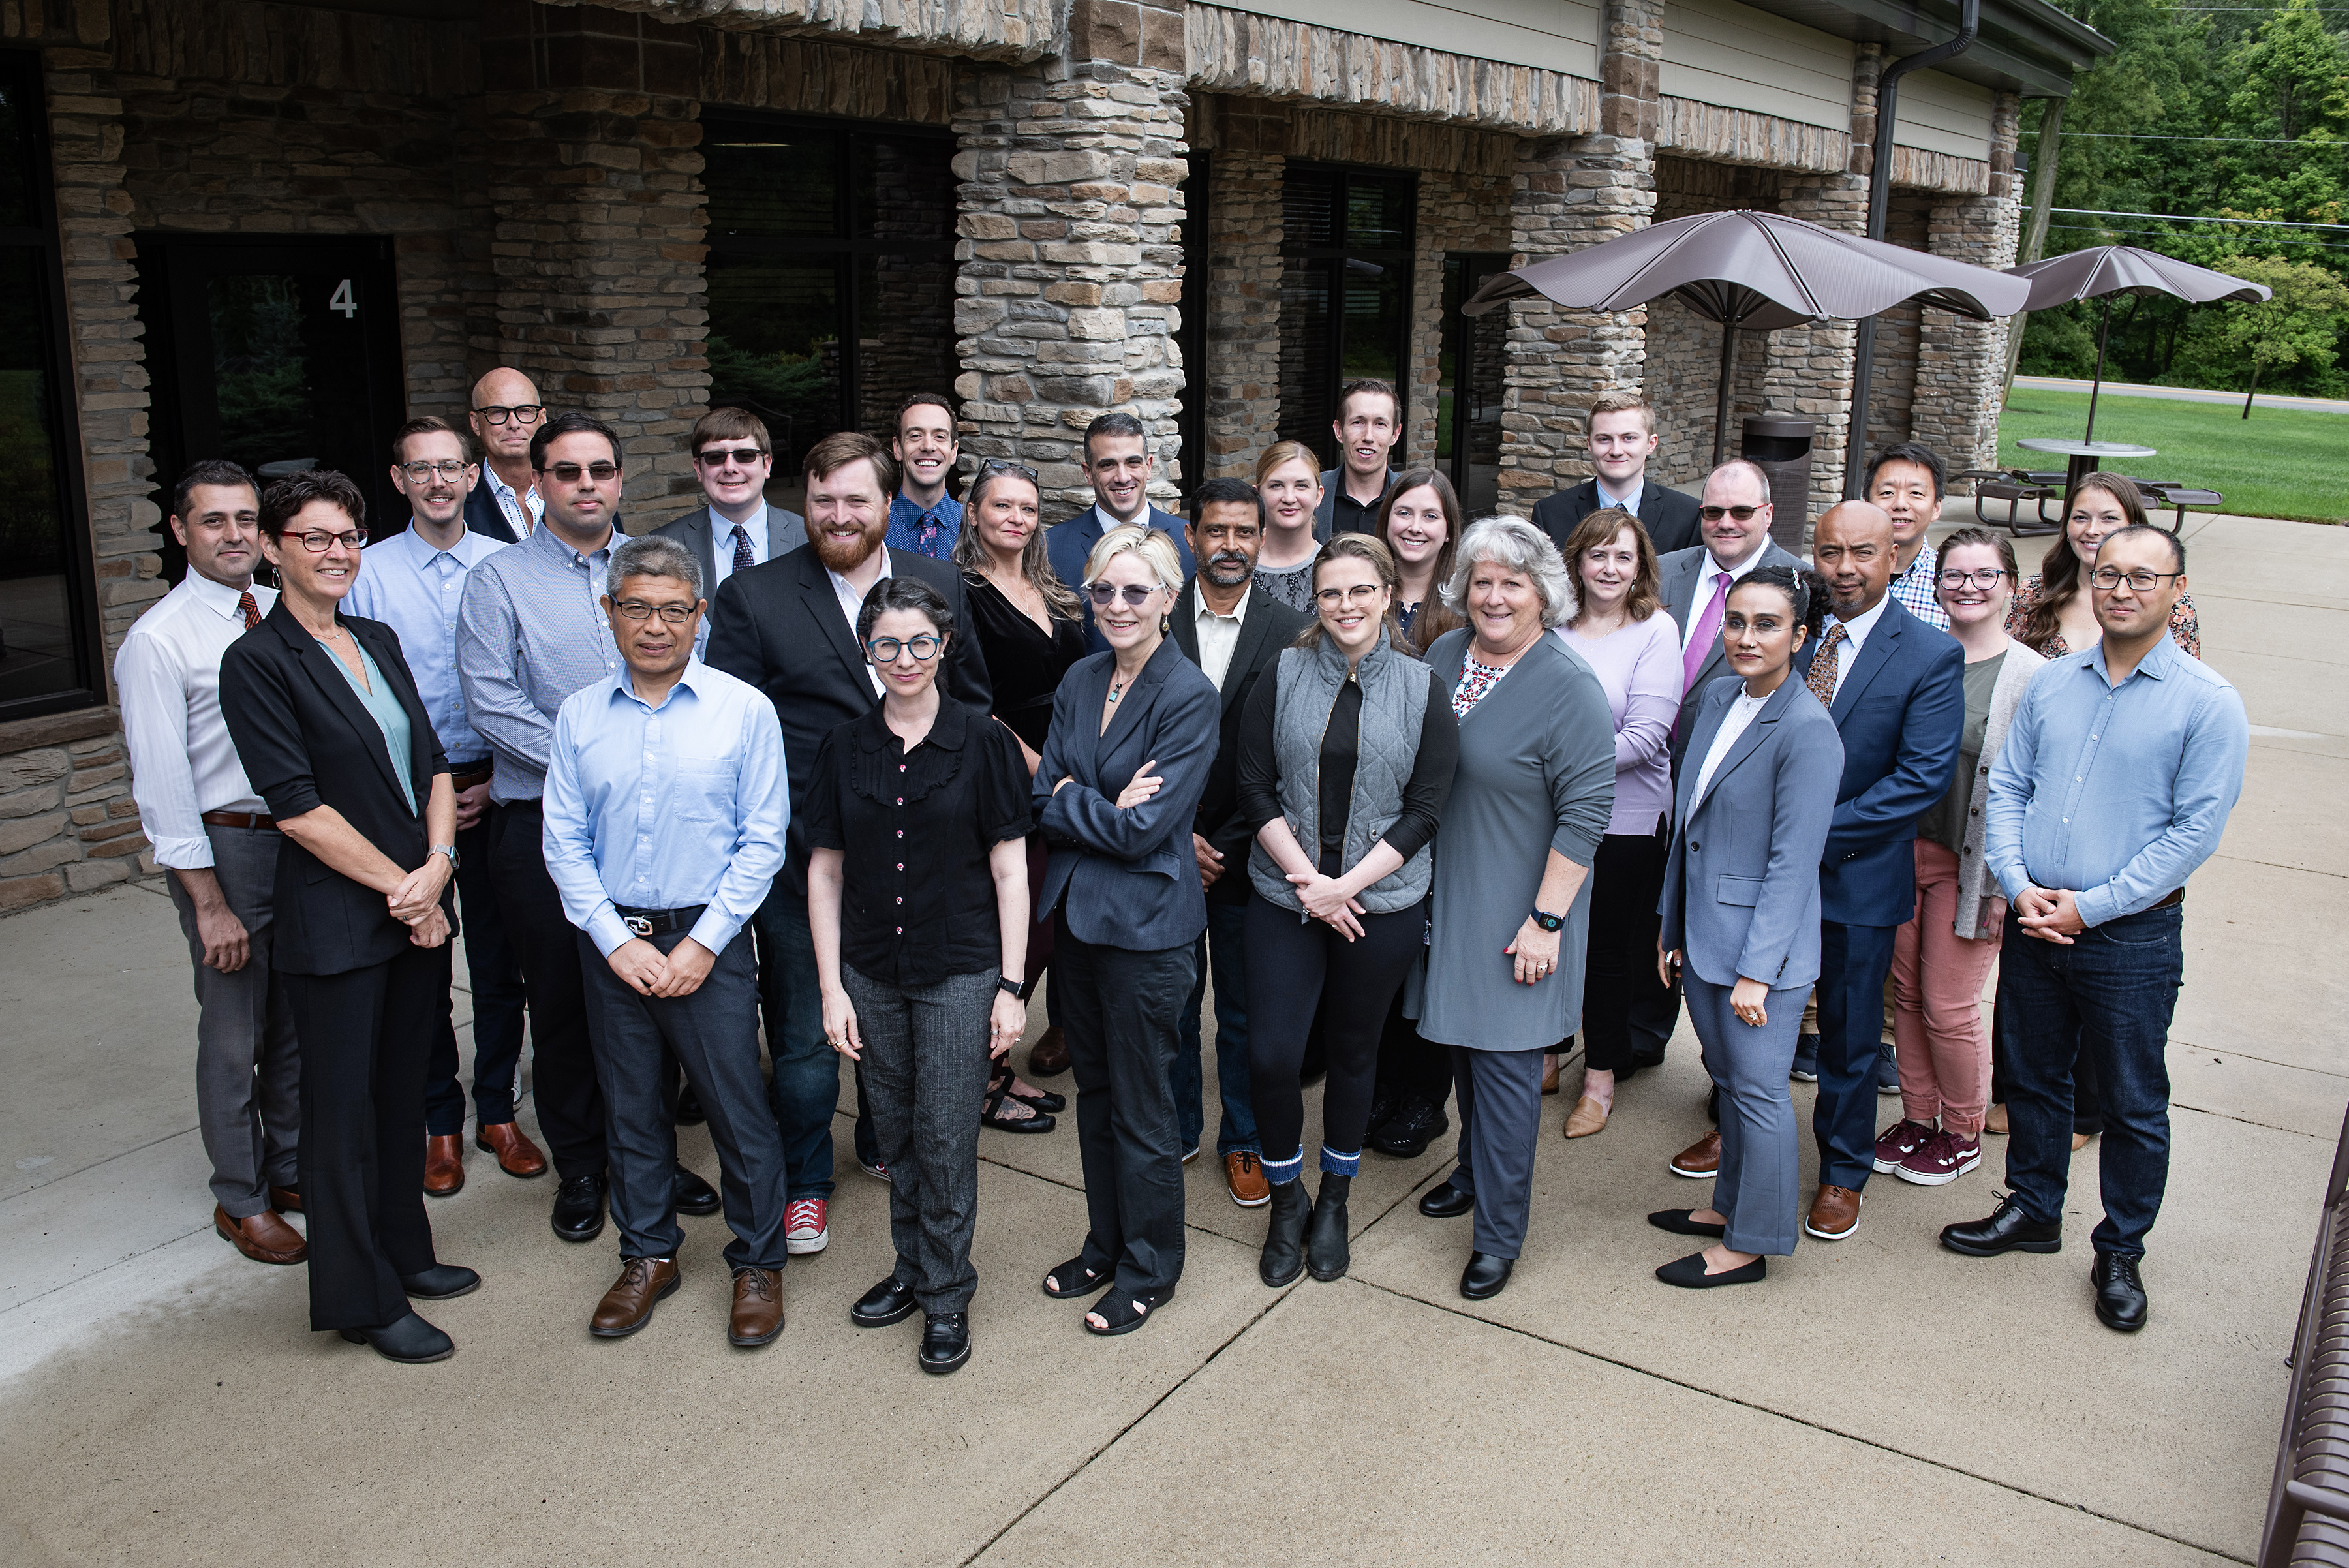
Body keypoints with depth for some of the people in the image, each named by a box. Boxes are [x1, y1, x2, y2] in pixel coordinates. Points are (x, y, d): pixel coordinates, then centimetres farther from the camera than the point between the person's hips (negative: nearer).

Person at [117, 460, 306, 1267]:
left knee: (299, 1019, 17)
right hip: (225, 844, -5)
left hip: (305, 833, 5)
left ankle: (291, 1169, 36)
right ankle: (241, 1200, 25)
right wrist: (210, 903, -14)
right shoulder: (158, 640, -12)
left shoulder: (285, 612, 4)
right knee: (235, 1035, 6)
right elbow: (163, 783, -13)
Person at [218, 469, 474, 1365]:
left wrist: (437, 865, -7)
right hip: (334, 922, -6)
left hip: (418, 910, 6)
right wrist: (402, 887, -13)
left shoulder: (380, 643, 11)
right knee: (343, 1107, 5)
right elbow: (299, 807, -15)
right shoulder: (258, 663, -10)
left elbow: (432, 763, 9)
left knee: (403, 1090, 17)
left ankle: (402, 1253, 34)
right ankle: (362, 1299, 19)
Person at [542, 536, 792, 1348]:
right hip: (612, 940, 3)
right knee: (630, 1107, 14)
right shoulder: (578, 717, 3)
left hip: (709, 938, -3)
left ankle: (758, 1265, 20)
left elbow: (762, 840, -6)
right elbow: (564, 843, 2)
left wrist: (702, 943, -10)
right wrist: (618, 941, -7)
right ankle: (648, 1257, 32)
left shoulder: (744, 710, -5)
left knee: (739, 1109, 2)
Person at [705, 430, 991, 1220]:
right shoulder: (752, 597, -5)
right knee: (805, 1036, 7)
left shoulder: (941, 584, 5)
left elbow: (972, 698, 13)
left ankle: (887, 1144, 42)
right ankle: (804, 1181, 27)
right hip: (804, 854, -3)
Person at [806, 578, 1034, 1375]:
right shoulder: (843, 748, 3)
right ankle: (911, 1268, 33)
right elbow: (825, 870, 6)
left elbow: (1009, 869, -4)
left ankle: (947, 1295, 19)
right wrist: (832, 987, 1)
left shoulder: (983, 741, -5)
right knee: (895, 1132, 14)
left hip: (960, 972, -3)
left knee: (946, 1136, 2)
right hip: (872, 974, 3)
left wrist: (1012, 986, -7)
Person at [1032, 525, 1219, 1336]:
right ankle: (1105, 1246, 36)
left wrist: (1069, 799, -9)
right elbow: (1044, 797, 2)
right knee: (1094, 1092, 19)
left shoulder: (1190, 696, -16)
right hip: (1075, 912, 7)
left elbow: (1144, 828, -20)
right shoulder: (1081, 681, 5)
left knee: (1141, 1107, 6)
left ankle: (1150, 1270, 25)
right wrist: (1105, 809, -15)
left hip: (1146, 925, -7)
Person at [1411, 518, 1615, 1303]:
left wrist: (1546, 919, -19)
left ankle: (1500, 1233, 12)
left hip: (1516, 913, -6)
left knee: (1504, 1059, 0)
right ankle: (1474, 1171, 40)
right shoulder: (1444, 656, 3)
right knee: (1462, 1038, 18)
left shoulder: (1569, 689, -17)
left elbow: (1586, 812, -17)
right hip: (1447, 896, 6)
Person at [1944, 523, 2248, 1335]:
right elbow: (2007, 786, 6)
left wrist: (2089, 907, -15)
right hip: (2032, 924, 4)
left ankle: (2121, 1252, 26)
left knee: (2134, 1103, 9)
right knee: (2033, 1077, 17)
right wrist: (2021, 888, -8)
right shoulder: (2052, 682, 4)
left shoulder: (2209, 703, -9)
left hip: (2133, 935, -4)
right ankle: (2033, 1210, 36)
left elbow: (2195, 830, -12)